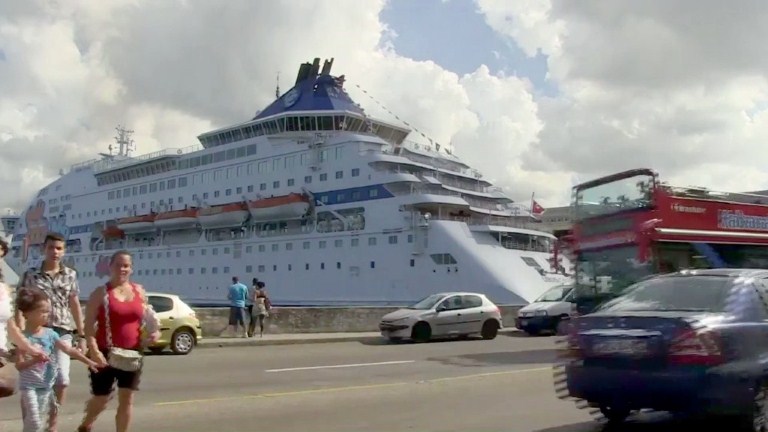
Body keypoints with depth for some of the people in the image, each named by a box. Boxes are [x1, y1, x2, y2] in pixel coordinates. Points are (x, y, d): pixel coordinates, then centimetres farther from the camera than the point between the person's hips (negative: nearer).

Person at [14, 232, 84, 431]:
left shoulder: (70, 275, 7)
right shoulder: (30, 275, 0)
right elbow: (21, 308, -4)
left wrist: (81, 336, 11)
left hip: (63, 333, 1)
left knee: (62, 378, -8)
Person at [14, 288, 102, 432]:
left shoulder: (49, 333, -1)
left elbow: (69, 349, 0)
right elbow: (19, 365, -15)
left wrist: (88, 362, -3)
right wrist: (34, 360, -33)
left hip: (46, 386, 5)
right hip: (29, 387, -5)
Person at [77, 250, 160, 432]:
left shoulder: (139, 291, 7)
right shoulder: (101, 293, -5)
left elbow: (145, 318, 19)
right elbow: (89, 325, -9)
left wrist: (154, 332, -2)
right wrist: (93, 350, -21)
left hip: (132, 353, 3)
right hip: (106, 353, -3)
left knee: (127, 400, 4)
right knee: (101, 399, 8)